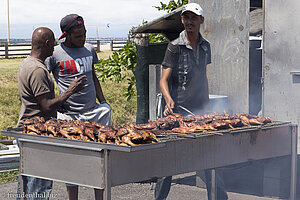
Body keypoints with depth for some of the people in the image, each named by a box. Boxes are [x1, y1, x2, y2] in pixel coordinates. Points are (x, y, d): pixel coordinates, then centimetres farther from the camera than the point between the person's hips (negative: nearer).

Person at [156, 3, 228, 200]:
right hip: (178, 110, -5)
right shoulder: (175, 47, -6)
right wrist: (169, 99, -29)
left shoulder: (205, 46, 11)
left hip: (200, 109, 5)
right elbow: (164, 79, -11)